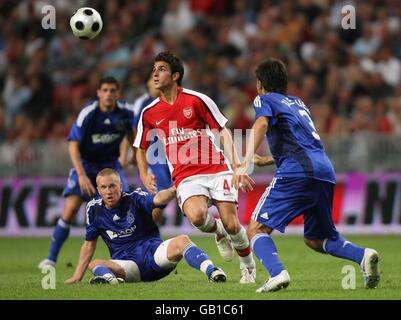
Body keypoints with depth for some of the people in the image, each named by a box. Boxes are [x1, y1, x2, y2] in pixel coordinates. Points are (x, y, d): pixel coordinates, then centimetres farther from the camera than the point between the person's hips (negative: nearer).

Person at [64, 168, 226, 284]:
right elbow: (89, 244, 16)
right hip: (127, 264, 2)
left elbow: (157, 200, -25)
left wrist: (173, 190, -47)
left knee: (182, 241, -30)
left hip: (153, 251, -2)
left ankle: (211, 271, -51)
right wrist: (77, 275, 12)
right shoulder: (94, 209, 6)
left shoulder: (135, 198, -2)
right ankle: (110, 278, -59)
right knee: (94, 264, -25)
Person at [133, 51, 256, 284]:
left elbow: (224, 131, 0)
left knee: (231, 225, -10)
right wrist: (144, 175, 3)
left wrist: (236, 164, -11)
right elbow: (141, 149, 20)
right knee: (197, 216, -30)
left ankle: (249, 265, 20)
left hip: (216, 170, -1)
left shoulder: (197, 100, -3)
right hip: (185, 176, 1)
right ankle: (217, 231, 7)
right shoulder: (149, 113, 6)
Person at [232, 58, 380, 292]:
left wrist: (246, 164, -25)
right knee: (315, 239, 18)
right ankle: (363, 255, -7)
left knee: (257, 229, -3)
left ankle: (277, 273, -28)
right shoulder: (298, 102, 31)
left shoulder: (264, 100, 9)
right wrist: (264, 161, 52)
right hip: (325, 171, 7)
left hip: (297, 172, -7)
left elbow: (261, 125, -13)